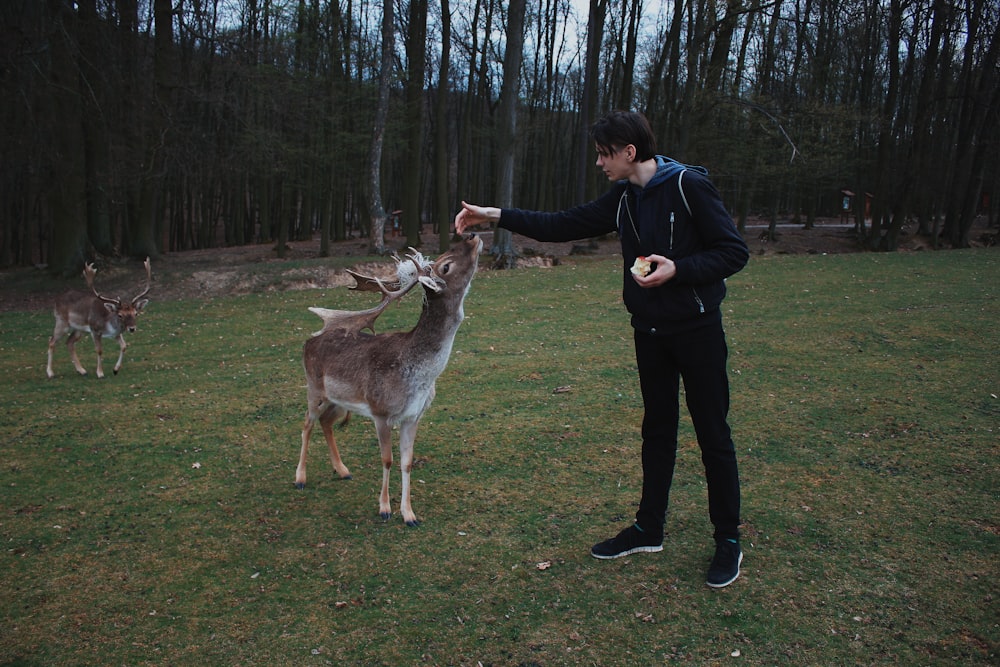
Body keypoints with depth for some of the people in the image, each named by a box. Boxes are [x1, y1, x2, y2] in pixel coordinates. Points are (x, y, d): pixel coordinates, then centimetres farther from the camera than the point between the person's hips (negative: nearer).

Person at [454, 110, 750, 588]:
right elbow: (564, 225, 7)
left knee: (712, 434, 3)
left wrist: (677, 268, -27)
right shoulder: (623, 199, 6)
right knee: (657, 429, 15)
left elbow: (734, 252, -14)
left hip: (696, 329, -7)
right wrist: (496, 216, 2)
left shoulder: (689, 186, -15)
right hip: (649, 330, 7)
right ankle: (649, 529, 28)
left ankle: (728, 540, 19)